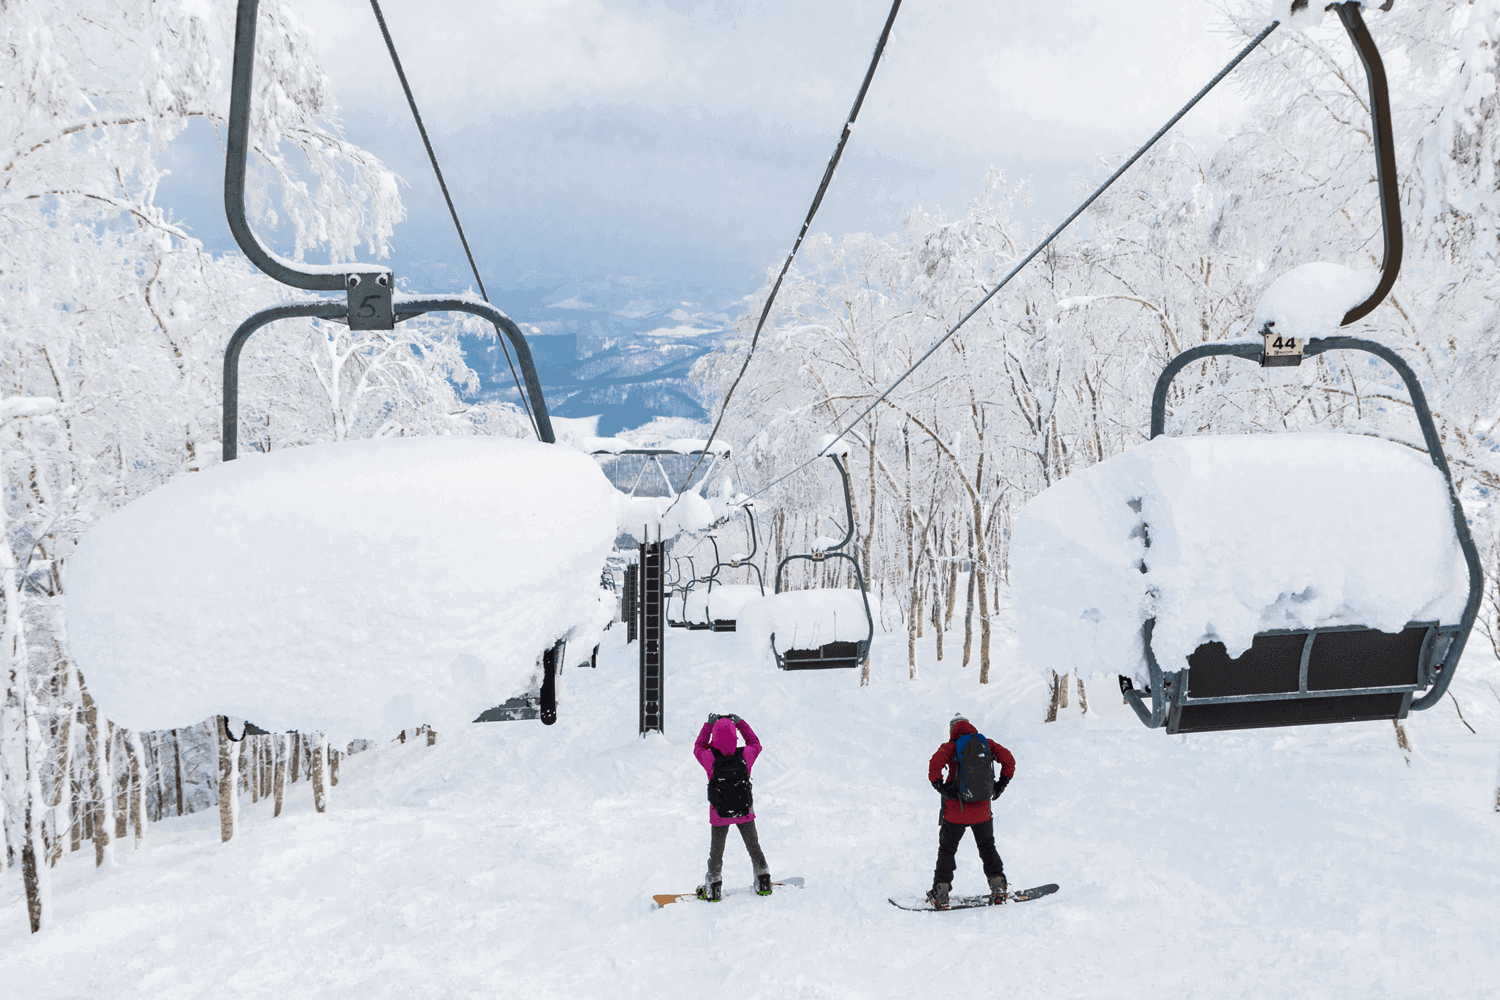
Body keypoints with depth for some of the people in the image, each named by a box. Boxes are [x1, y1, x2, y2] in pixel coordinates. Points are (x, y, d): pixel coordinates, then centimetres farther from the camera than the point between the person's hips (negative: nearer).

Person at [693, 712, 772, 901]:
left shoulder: (710, 758, -25)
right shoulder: (745, 755, -23)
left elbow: (699, 747, -2)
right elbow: (755, 743, 2)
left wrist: (709, 724, 5)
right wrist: (739, 722, 6)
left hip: (719, 814, -1)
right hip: (745, 811, 1)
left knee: (716, 850, 18)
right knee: (753, 846, 22)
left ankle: (714, 889, 26)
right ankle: (763, 882, 34)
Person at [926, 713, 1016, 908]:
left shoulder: (950, 747, -6)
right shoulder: (987, 744, 4)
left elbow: (935, 764, -24)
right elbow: (1009, 760, -2)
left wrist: (939, 786, -13)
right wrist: (1001, 784, 6)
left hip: (956, 810, -3)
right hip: (982, 809, 3)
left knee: (947, 849, 10)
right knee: (987, 847, 23)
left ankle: (941, 893, 8)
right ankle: (998, 886, 21)